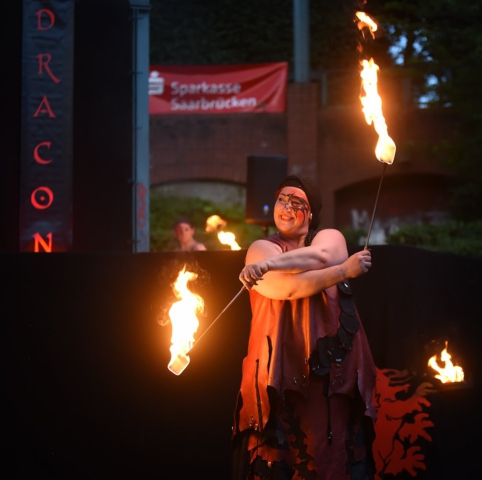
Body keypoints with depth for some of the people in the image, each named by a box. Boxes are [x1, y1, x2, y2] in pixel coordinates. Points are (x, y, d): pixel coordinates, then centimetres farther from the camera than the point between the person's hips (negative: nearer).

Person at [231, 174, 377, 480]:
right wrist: (345, 271, -14)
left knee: (332, 455, -1)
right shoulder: (261, 249, 7)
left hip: (329, 365, 2)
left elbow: (321, 255, -13)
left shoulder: (330, 237, 13)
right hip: (280, 367, -1)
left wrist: (270, 264, -20)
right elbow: (287, 288, -12)